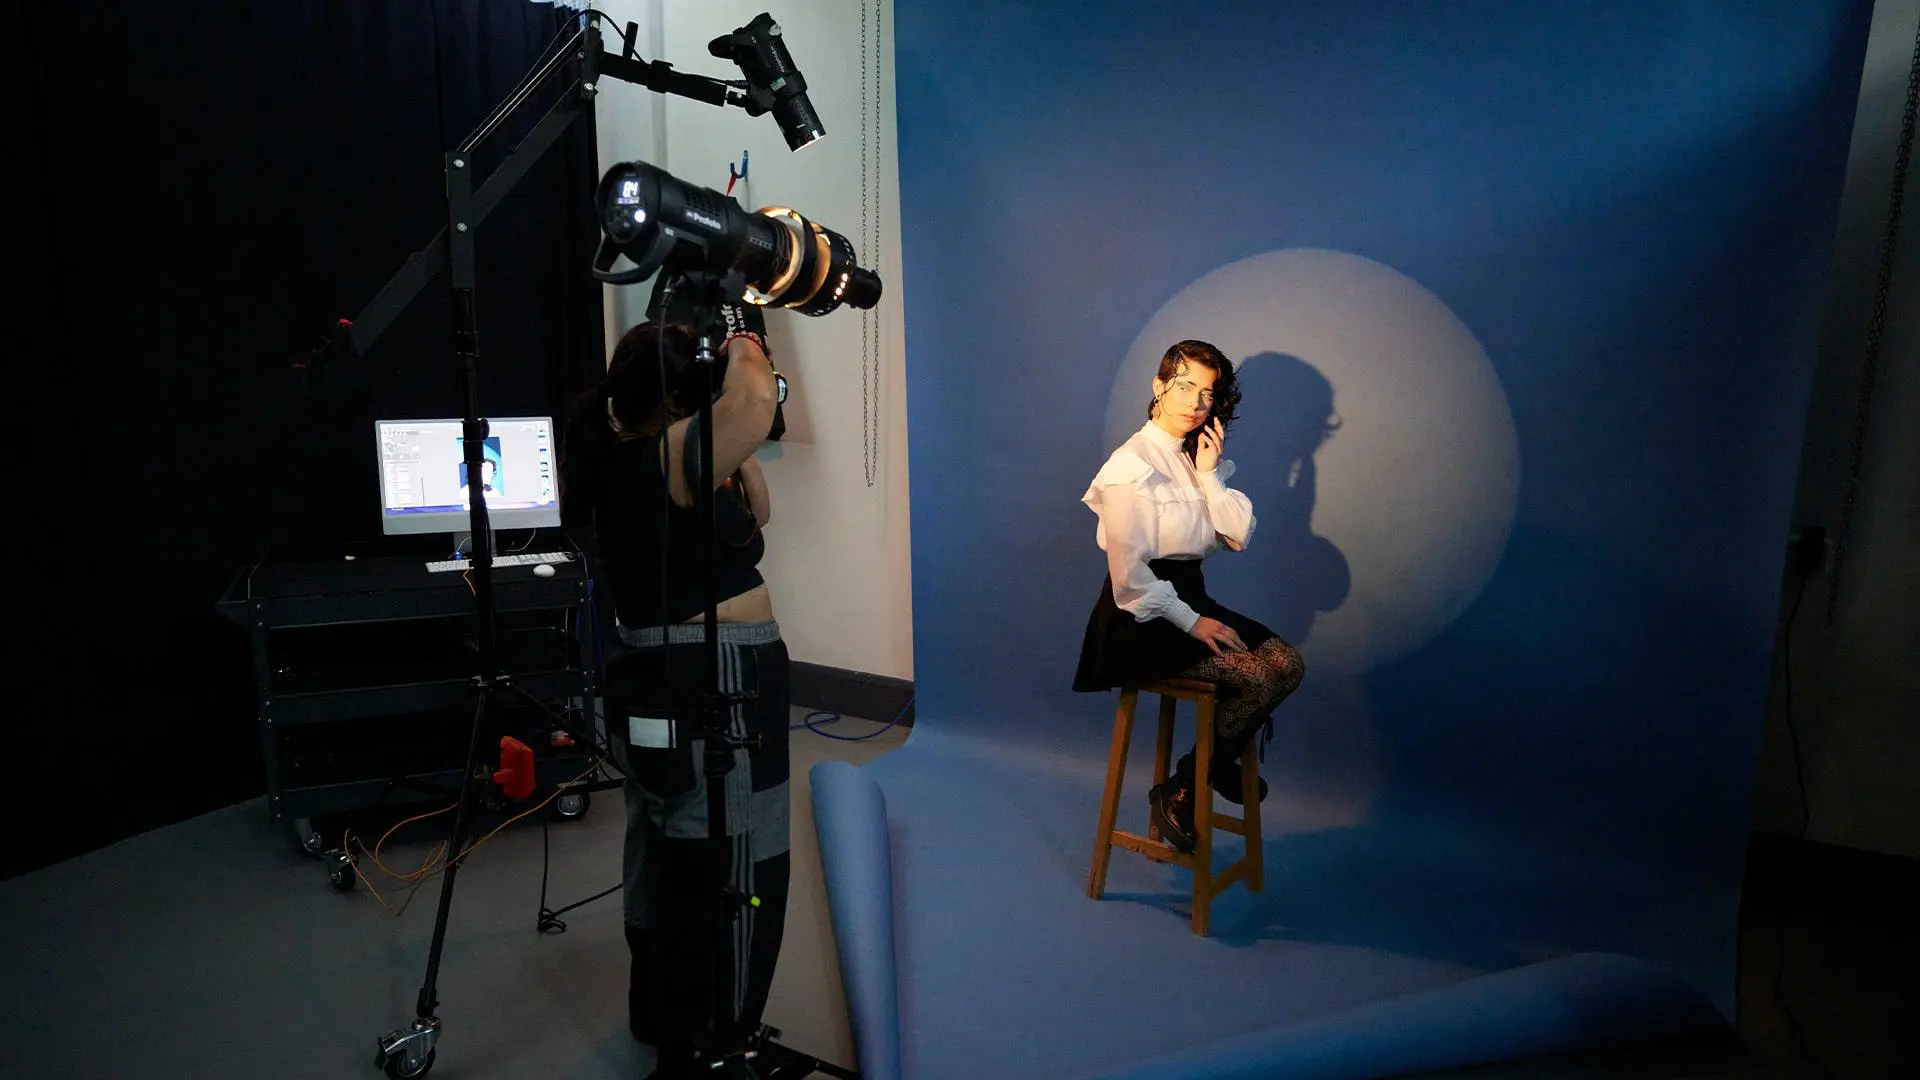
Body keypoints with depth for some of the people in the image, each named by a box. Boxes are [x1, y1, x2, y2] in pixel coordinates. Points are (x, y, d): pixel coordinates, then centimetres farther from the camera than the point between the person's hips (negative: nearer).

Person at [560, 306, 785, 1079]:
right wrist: (745, 351, -16)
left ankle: (659, 1015, 44)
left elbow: (754, 512, 16)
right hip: (712, 690, -11)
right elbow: (754, 405, -38)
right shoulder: (663, 460, -18)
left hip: (653, 683, 11)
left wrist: (734, 417, 5)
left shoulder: (617, 462, 10)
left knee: (668, 857, 25)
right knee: (726, 874, 2)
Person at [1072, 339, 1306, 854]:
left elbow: (1239, 537, 1)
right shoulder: (1132, 466, -13)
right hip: (1143, 618, -8)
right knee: (1262, 676, -19)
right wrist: (1191, 623, -15)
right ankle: (1179, 792, -3)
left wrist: (1209, 475, -6)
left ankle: (1218, 765, 11)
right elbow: (1130, 576, -17)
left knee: (1287, 661, -10)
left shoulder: (1199, 459, 11)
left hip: (1191, 599, 8)